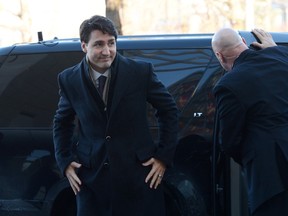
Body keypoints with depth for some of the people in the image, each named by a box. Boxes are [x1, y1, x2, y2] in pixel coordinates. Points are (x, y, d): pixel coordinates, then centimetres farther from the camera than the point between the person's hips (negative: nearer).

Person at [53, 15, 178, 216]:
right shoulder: (70, 80, 0)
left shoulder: (141, 72, -6)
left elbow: (169, 110, 5)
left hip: (139, 174, -1)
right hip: (91, 176, 1)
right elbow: (62, 122, 15)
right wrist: (66, 162, 6)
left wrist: (163, 157, 1)